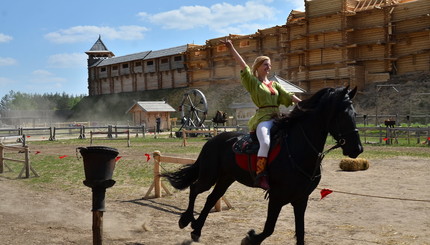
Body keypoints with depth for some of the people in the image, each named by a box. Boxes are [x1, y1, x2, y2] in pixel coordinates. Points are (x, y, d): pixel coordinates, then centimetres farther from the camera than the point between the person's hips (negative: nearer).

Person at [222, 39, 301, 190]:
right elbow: (242, 65, -1)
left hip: (277, 119, 7)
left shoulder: (274, 85, 23)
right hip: (262, 118, -6)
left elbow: (289, 96, 16)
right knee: (266, 143, -32)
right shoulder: (252, 82, 9)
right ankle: (260, 176, -28)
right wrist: (231, 47, -10)